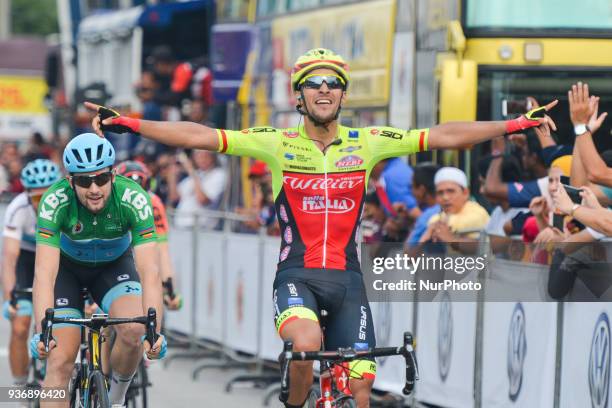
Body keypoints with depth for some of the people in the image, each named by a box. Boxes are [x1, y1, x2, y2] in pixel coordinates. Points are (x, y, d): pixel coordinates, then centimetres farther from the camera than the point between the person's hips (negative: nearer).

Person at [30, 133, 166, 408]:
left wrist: (154, 330, -50)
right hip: (68, 268, 0)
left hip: (115, 265, 0)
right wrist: (42, 331, -52)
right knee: (60, 360, -14)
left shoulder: (133, 198, -33)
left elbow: (149, 271, -37)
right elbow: (44, 272, -39)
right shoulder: (55, 201, -33)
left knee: (134, 331, -26)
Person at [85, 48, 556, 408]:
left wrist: (518, 124, -4)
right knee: (306, 344, -34)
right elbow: (200, 137, -8)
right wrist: (126, 124, -17)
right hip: (297, 274, -2)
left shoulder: (366, 143, 3)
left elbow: (443, 136, 1)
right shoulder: (278, 143, -2)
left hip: (347, 278, 2)